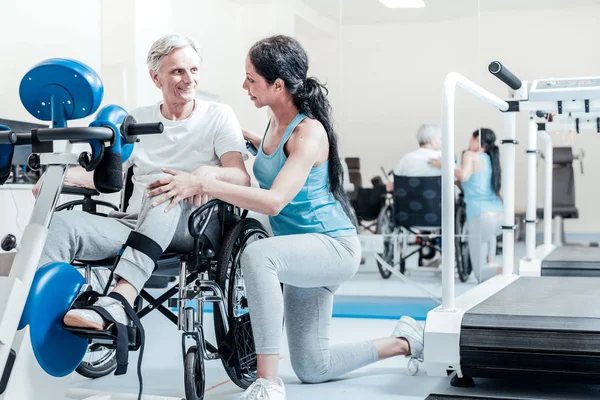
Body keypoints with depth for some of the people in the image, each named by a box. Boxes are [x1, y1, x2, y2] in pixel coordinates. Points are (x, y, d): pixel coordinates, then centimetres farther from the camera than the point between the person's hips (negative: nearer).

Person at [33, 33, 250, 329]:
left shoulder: (218, 116, 6)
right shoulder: (137, 119, 18)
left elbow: (243, 179, -5)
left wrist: (210, 172, -29)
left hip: (194, 227, -3)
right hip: (135, 224, 4)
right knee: (62, 222, -24)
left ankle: (119, 303, -50)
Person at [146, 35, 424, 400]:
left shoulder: (309, 132, -22)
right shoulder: (277, 122, 2)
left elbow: (276, 201, -35)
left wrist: (203, 185, -41)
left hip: (335, 247, -9)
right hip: (304, 252, 9)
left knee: (257, 255, -39)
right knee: (313, 369, 13)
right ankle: (405, 341, 32)